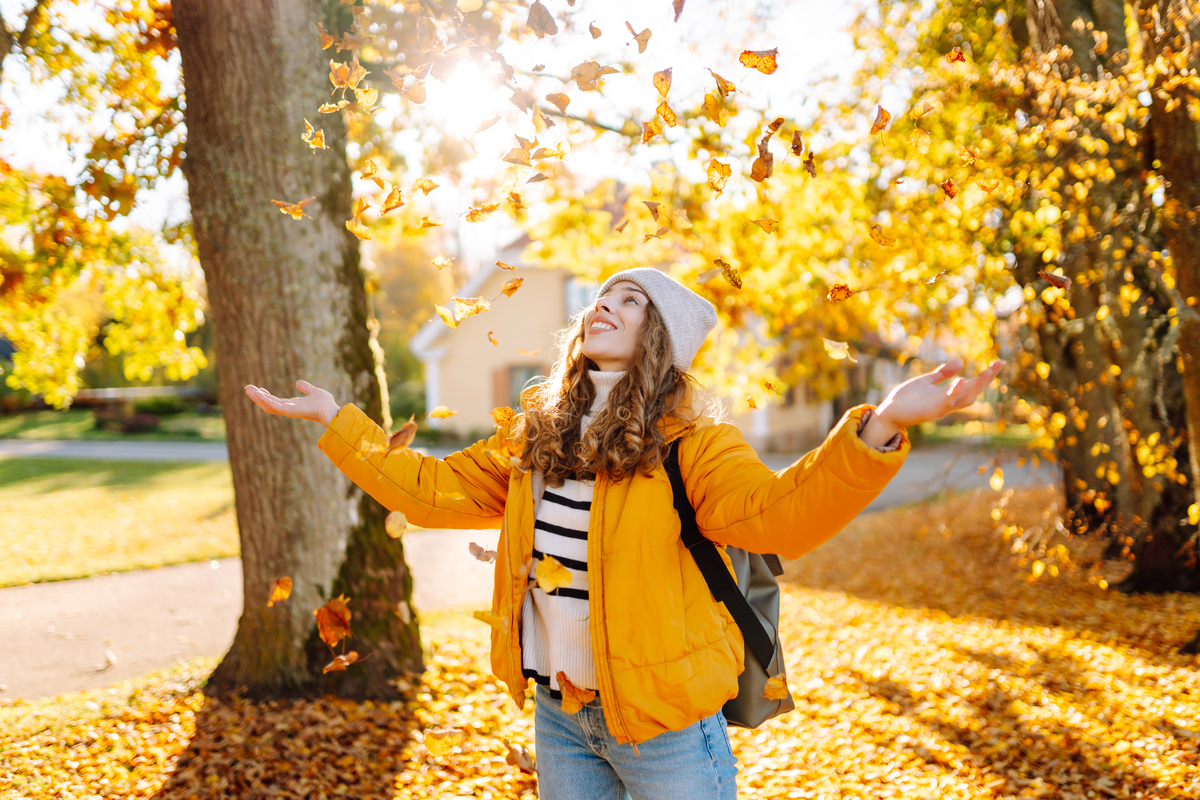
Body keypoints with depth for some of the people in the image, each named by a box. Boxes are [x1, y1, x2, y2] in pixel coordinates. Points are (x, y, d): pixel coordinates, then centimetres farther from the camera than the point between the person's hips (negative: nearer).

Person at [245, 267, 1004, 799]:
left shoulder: (692, 445, -13)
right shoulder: (534, 437, 5)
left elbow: (777, 512, -29)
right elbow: (435, 489, 11)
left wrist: (877, 430, -45)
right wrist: (337, 421, 14)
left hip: (663, 719, -5)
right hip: (558, 715, 6)